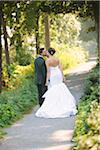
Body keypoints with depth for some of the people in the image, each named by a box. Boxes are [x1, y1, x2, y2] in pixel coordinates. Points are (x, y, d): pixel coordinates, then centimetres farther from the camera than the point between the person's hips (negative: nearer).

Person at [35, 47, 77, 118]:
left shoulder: (47, 61, -12)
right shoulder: (57, 59, 4)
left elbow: (48, 71, -15)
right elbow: (61, 68, 2)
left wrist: (47, 80, -13)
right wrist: (63, 76, 5)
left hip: (52, 76, -5)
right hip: (59, 75, 5)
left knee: (52, 92, 1)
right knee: (61, 91, 12)